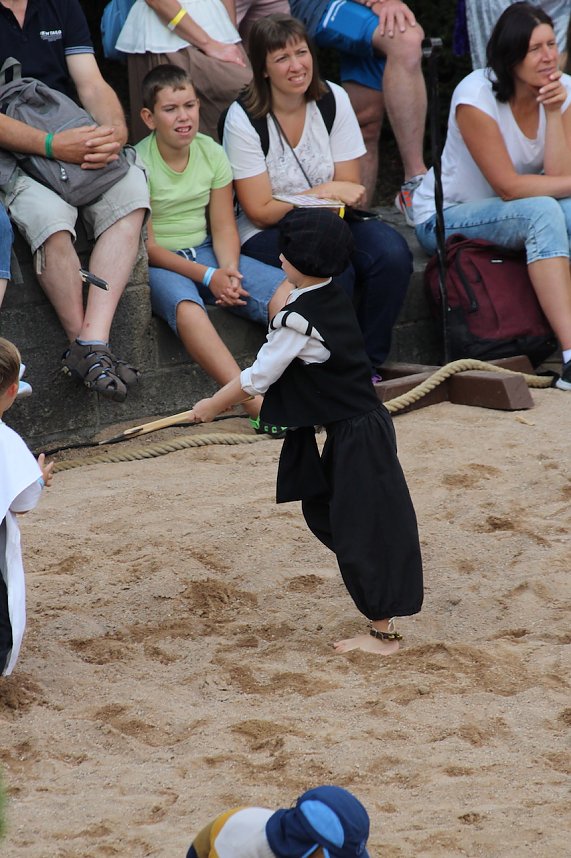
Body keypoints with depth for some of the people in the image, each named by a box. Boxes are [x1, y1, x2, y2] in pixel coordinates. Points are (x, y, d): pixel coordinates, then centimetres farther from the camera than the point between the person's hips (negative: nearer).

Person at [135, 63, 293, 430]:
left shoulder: (212, 153, 3)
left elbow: (224, 227, 4)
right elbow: (146, 244, -14)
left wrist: (229, 271, -17)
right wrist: (207, 276, -20)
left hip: (205, 252, 6)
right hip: (158, 262, -6)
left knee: (284, 290, -19)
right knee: (186, 306, -38)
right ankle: (255, 403, -46)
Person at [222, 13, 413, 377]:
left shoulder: (333, 100, -1)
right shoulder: (244, 118, -12)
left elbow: (350, 190, 1)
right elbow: (261, 211, -10)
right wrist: (327, 191, -16)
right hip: (267, 234, -4)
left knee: (392, 253, -27)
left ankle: (369, 364, -12)